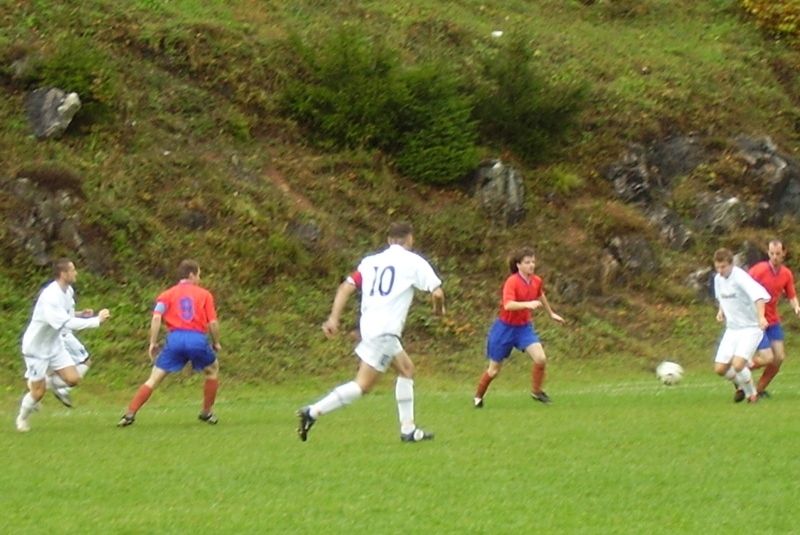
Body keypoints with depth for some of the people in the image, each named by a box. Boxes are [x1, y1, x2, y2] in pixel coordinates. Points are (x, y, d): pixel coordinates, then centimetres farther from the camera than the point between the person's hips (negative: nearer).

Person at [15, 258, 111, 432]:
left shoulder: (67, 291, -3)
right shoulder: (50, 297, -31)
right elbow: (67, 323, -38)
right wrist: (96, 320, -36)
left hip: (54, 344, 8)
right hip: (36, 347, -8)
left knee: (73, 378, -4)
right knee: (38, 392, -2)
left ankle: (38, 382, 20)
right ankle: (22, 418, 26)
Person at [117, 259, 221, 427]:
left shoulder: (168, 294, 16)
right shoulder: (205, 294, 14)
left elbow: (156, 317, 0)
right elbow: (213, 322, 6)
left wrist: (153, 343, 2)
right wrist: (216, 343, 21)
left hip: (175, 339, 1)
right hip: (198, 339, -1)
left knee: (154, 379, 2)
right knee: (213, 369, 28)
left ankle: (129, 414, -9)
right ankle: (206, 413, 29)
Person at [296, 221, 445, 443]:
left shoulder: (371, 261, 14)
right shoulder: (413, 262, 0)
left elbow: (346, 287, 4)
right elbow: (437, 292, -5)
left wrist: (334, 317, 2)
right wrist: (439, 308, 16)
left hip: (369, 325, 8)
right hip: (385, 331, -8)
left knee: (406, 368, 22)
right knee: (363, 385, -9)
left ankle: (408, 429, 20)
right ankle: (313, 412, -20)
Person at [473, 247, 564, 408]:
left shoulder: (537, 281, -4)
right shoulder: (512, 282, -23)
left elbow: (541, 297, 20)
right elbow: (508, 305, -39)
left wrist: (551, 314, 32)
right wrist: (527, 304, -53)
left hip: (524, 327, 4)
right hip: (505, 327, -4)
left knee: (541, 358, -17)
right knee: (494, 370, 6)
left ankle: (536, 391, 6)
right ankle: (478, 397, 30)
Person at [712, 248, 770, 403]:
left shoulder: (740, 277, -21)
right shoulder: (718, 279, 3)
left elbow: (759, 295, -36)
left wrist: (761, 317, -51)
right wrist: (721, 311, 6)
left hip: (750, 328, -7)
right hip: (732, 329, 7)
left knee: (737, 364, -23)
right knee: (720, 369, 0)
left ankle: (751, 393, 4)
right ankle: (742, 385, 29)